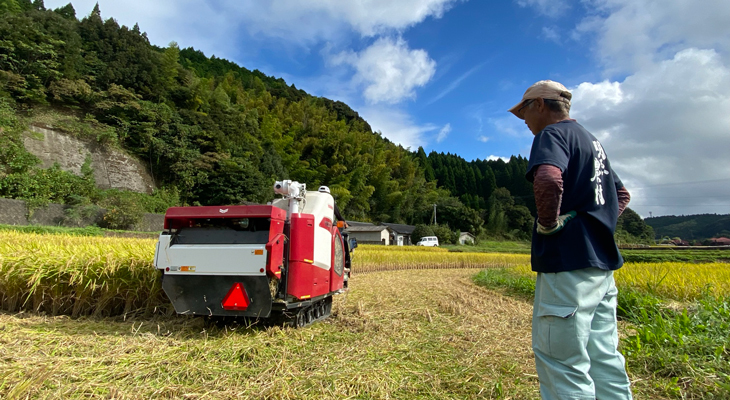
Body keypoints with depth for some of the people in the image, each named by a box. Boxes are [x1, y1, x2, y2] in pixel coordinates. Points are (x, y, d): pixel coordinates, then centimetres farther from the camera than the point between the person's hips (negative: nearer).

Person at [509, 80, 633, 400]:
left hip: (570, 262, -10)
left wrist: (548, 224, -16)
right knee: (603, 358, 15)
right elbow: (622, 194, 32)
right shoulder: (592, 141, 21)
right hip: (602, 262, 10)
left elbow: (548, 180, -31)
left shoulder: (553, 133, -8)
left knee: (563, 361, -3)